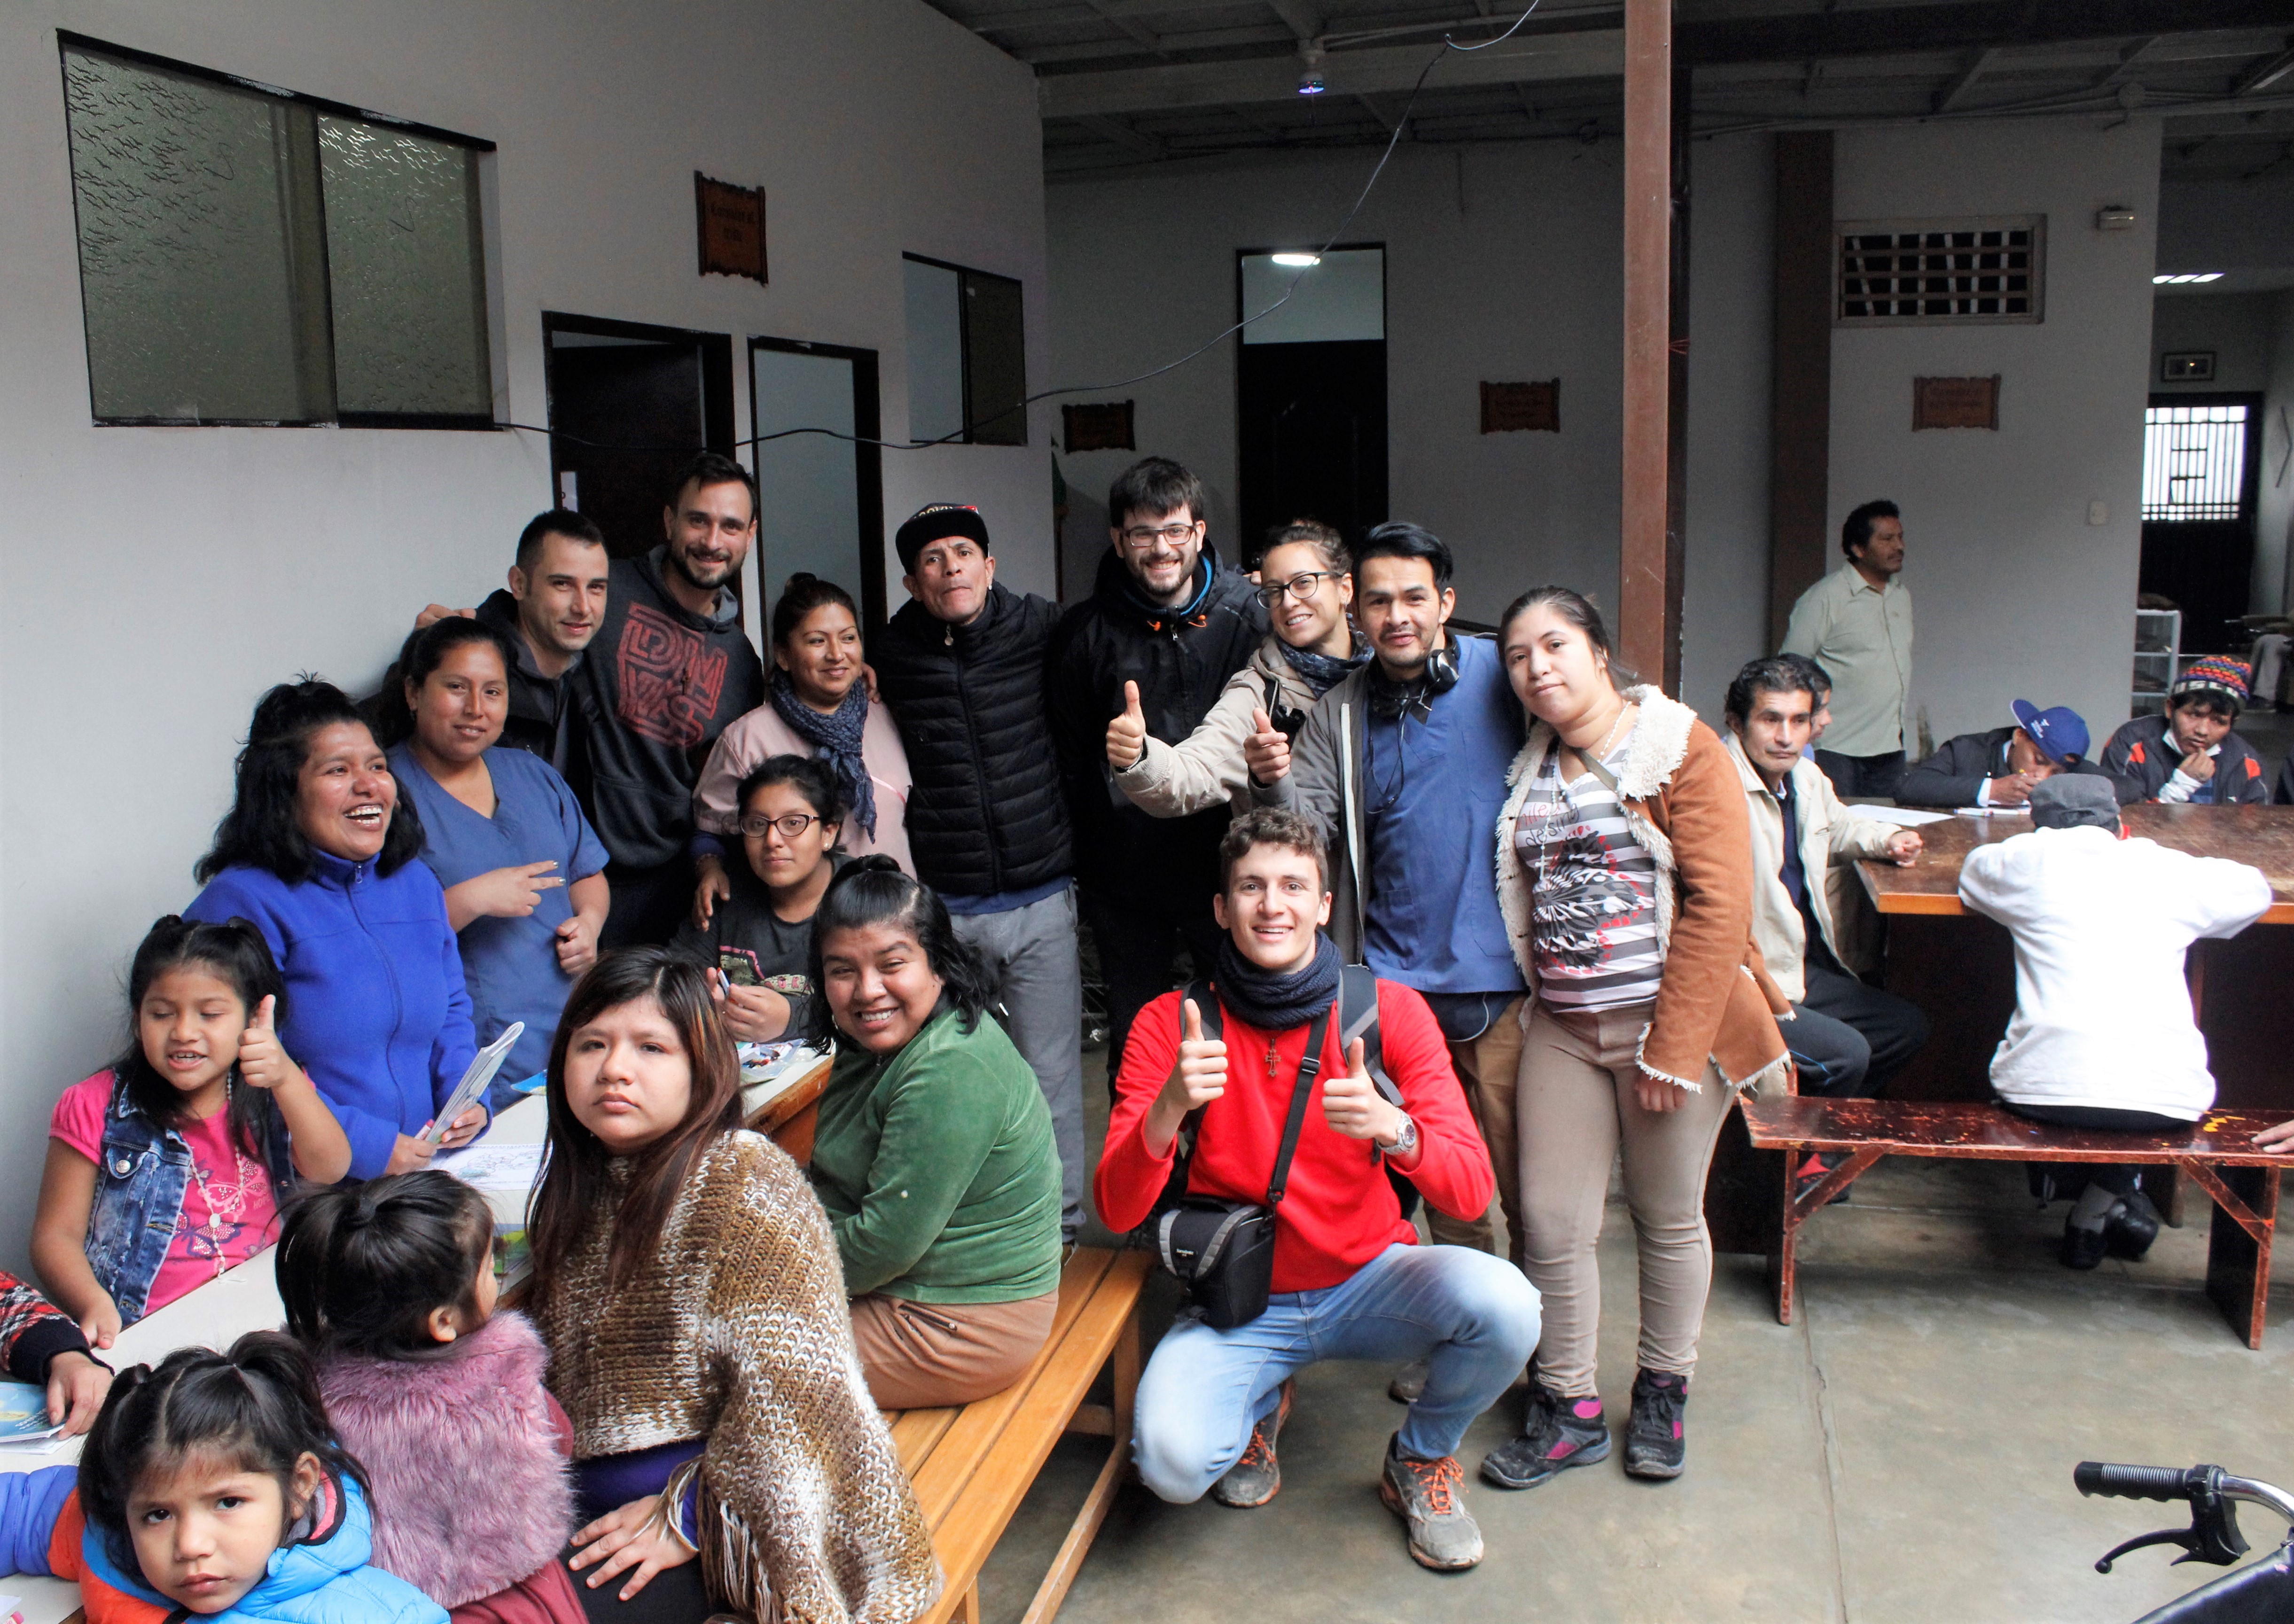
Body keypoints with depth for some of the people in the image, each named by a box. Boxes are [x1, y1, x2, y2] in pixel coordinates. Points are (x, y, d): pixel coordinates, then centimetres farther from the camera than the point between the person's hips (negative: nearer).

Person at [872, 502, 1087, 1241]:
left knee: (1050, 1075, 6)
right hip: (944, 911, 0)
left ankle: (1059, 1227, 22)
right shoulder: (894, 656, 2)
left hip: (1041, 901, 0)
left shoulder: (1039, 628, 0)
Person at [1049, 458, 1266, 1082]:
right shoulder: (1085, 631, -1)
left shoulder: (1247, 617, -3)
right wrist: (1075, 865, 7)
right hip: (1124, 878, 1)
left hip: (1225, 868, -1)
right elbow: (1067, 759, 7)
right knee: (1133, 1044, 12)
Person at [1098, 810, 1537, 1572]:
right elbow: (1117, 1211, -15)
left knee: (1505, 1307, -28)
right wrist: (1168, 1109, -35)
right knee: (1172, 1460, -27)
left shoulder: (1390, 1009, -10)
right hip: (1241, 1305, -1)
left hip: (1370, 1281, 1)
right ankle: (1261, 1400, 13)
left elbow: (1471, 1192, -17)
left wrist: (1393, 1128, -39)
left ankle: (1420, 1459, 6)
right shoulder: (1171, 1024, -10)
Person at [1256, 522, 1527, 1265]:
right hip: (1398, 980, 3)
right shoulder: (1338, 714, 8)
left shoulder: (1505, 676, -1)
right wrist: (1276, 784, -19)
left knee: (1527, 1181, 2)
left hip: (1504, 980, -2)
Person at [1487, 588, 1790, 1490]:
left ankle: (1663, 1395, 30)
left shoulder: (1680, 750, -7)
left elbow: (1719, 901, -13)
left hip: (1670, 1019, -4)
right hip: (1562, 1029, 5)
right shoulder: (1531, 772, 11)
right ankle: (1569, 1411, 18)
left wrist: (1675, 1044, -16)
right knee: (1551, 1221, 2)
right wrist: (1534, 1000, 5)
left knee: (1669, 1217, 10)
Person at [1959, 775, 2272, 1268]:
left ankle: (2092, 1213, 26)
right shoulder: (2168, 868, 11)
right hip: (2169, 1098, 1)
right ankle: (2110, 1200, 27)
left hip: (2046, 1091, -1)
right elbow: (2255, 888, 29)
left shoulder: (2030, 859, 7)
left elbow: (1972, 872, 29)